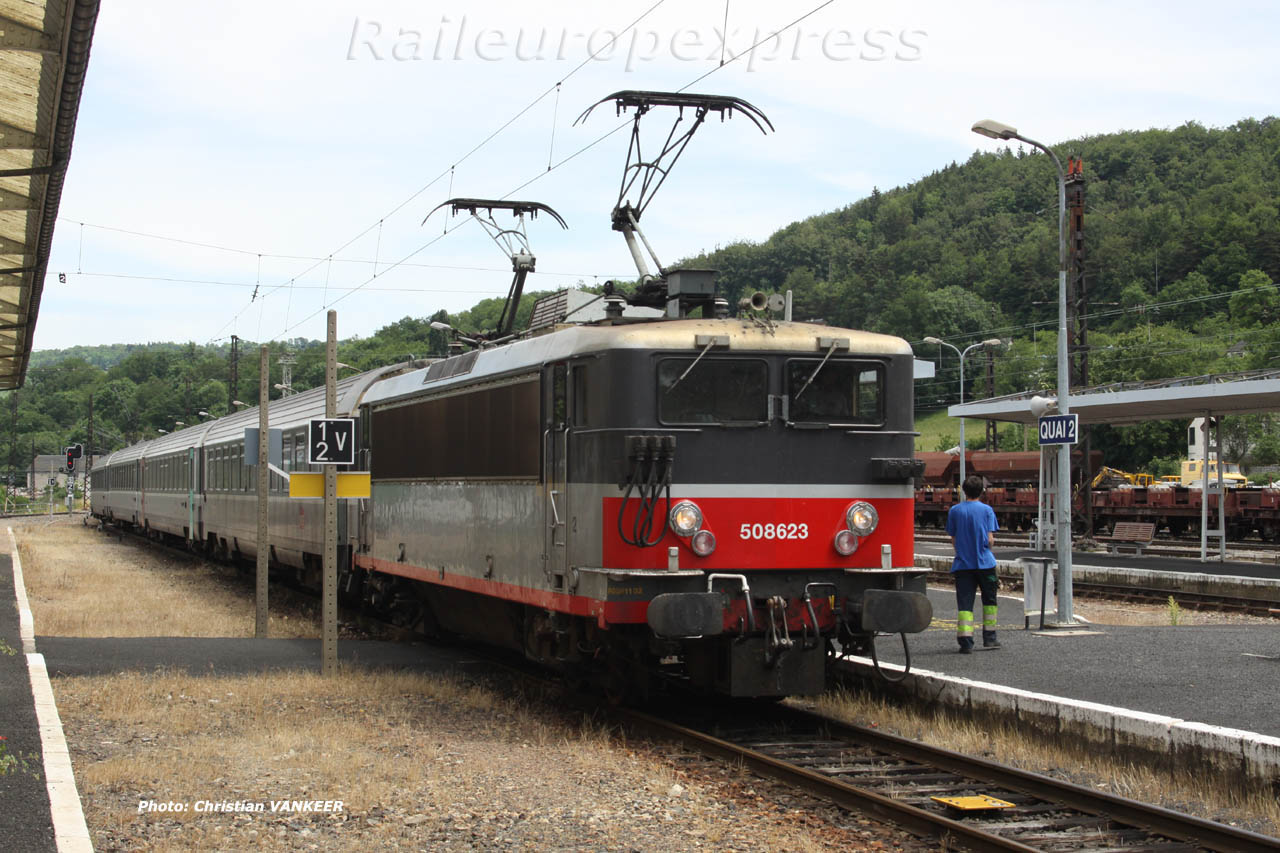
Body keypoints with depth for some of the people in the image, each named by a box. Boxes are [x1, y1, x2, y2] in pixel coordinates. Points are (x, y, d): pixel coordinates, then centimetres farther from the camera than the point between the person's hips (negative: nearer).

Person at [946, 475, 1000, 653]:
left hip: (962, 563, 1)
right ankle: (989, 638, 20)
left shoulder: (954, 511, 3)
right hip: (984, 562, -1)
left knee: (964, 603, -2)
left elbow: (953, 540, 5)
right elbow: (990, 539, -6)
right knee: (989, 600, 16)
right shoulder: (987, 510, -2)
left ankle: (965, 641, -13)